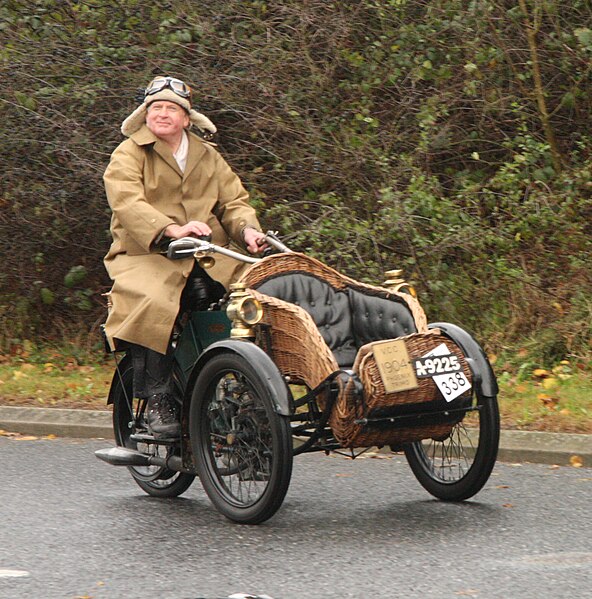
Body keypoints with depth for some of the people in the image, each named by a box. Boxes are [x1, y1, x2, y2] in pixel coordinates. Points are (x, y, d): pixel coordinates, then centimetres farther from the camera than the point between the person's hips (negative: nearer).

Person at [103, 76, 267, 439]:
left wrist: (248, 230, -12)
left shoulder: (208, 157, 20)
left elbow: (234, 200, 13)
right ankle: (158, 401, -25)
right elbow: (127, 203, -14)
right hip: (147, 257, -4)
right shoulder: (129, 154, 4)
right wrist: (171, 230, -31)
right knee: (155, 306, -35)